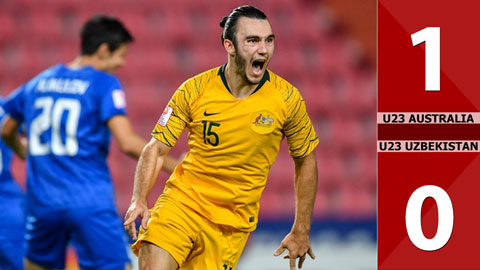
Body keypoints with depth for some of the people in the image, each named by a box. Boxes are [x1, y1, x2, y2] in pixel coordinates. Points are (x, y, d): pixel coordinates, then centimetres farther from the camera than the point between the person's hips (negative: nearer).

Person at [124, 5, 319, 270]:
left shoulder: (287, 98, -5)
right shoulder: (194, 90, -7)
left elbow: (305, 161, 7)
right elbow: (155, 149, -2)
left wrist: (301, 231, 7)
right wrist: (139, 201, -18)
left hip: (233, 221, 1)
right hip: (182, 200, -1)